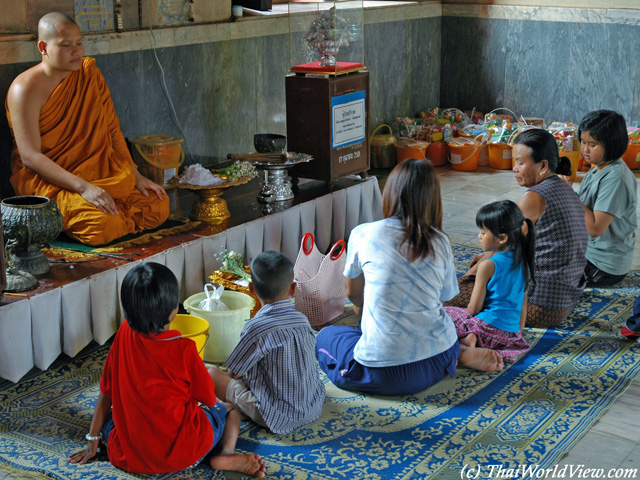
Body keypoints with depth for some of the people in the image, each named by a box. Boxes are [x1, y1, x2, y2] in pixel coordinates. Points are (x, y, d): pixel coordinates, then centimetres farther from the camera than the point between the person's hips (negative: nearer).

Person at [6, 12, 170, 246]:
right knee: (103, 226, -30)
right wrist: (83, 187, -30)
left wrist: (136, 176, -3)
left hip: (97, 171, 6)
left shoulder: (89, 73, 4)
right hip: (45, 179, -6)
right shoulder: (26, 89, -15)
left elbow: (112, 129, 7)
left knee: (159, 205, -11)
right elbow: (30, 156, -21)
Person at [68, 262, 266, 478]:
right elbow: (209, 399, -5)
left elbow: (107, 391, 2)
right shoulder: (183, 349, -19)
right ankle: (226, 456, -4)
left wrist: (93, 442, 11)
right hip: (179, 455, -4)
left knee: (110, 414, 35)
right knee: (231, 409, 21)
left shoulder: (124, 334, -7)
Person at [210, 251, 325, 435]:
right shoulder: (303, 320, 0)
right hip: (313, 408, 6)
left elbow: (234, 373, -8)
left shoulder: (257, 328, -18)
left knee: (213, 373, 4)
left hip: (279, 417, -6)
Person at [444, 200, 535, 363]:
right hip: (513, 334, 6)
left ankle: (466, 339, -16)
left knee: (444, 312, 8)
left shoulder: (488, 265, -12)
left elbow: (473, 308, -9)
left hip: (488, 327, -6)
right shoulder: (522, 262, 9)